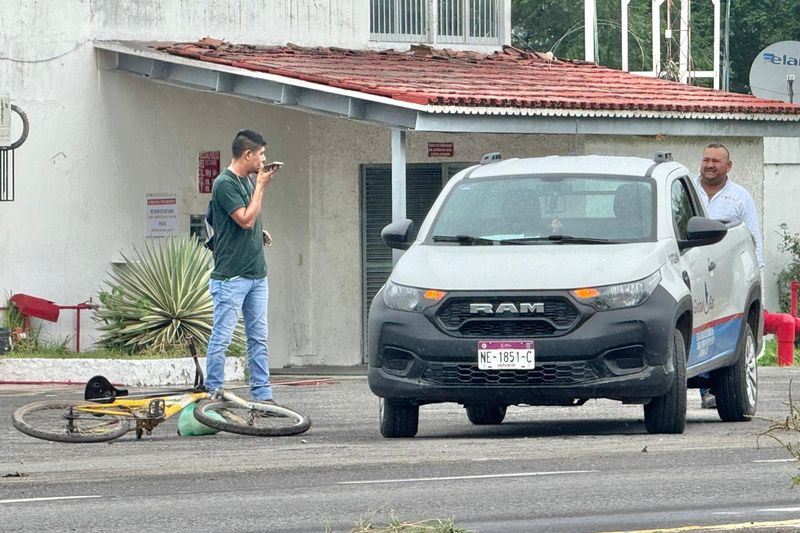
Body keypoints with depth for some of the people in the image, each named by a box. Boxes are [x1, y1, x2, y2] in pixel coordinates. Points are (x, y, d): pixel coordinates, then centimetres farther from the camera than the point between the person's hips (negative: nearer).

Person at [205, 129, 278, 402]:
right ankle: (213, 396, 0)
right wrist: (261, 186, -11)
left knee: (259, 338, 8)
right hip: (231, 276, -8)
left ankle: (262, 395, 10)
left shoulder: (249, 181, 14)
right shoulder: (224, 183, -12)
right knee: (221, 339, -4)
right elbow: (245, 219, -18)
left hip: (256, 274, 9)